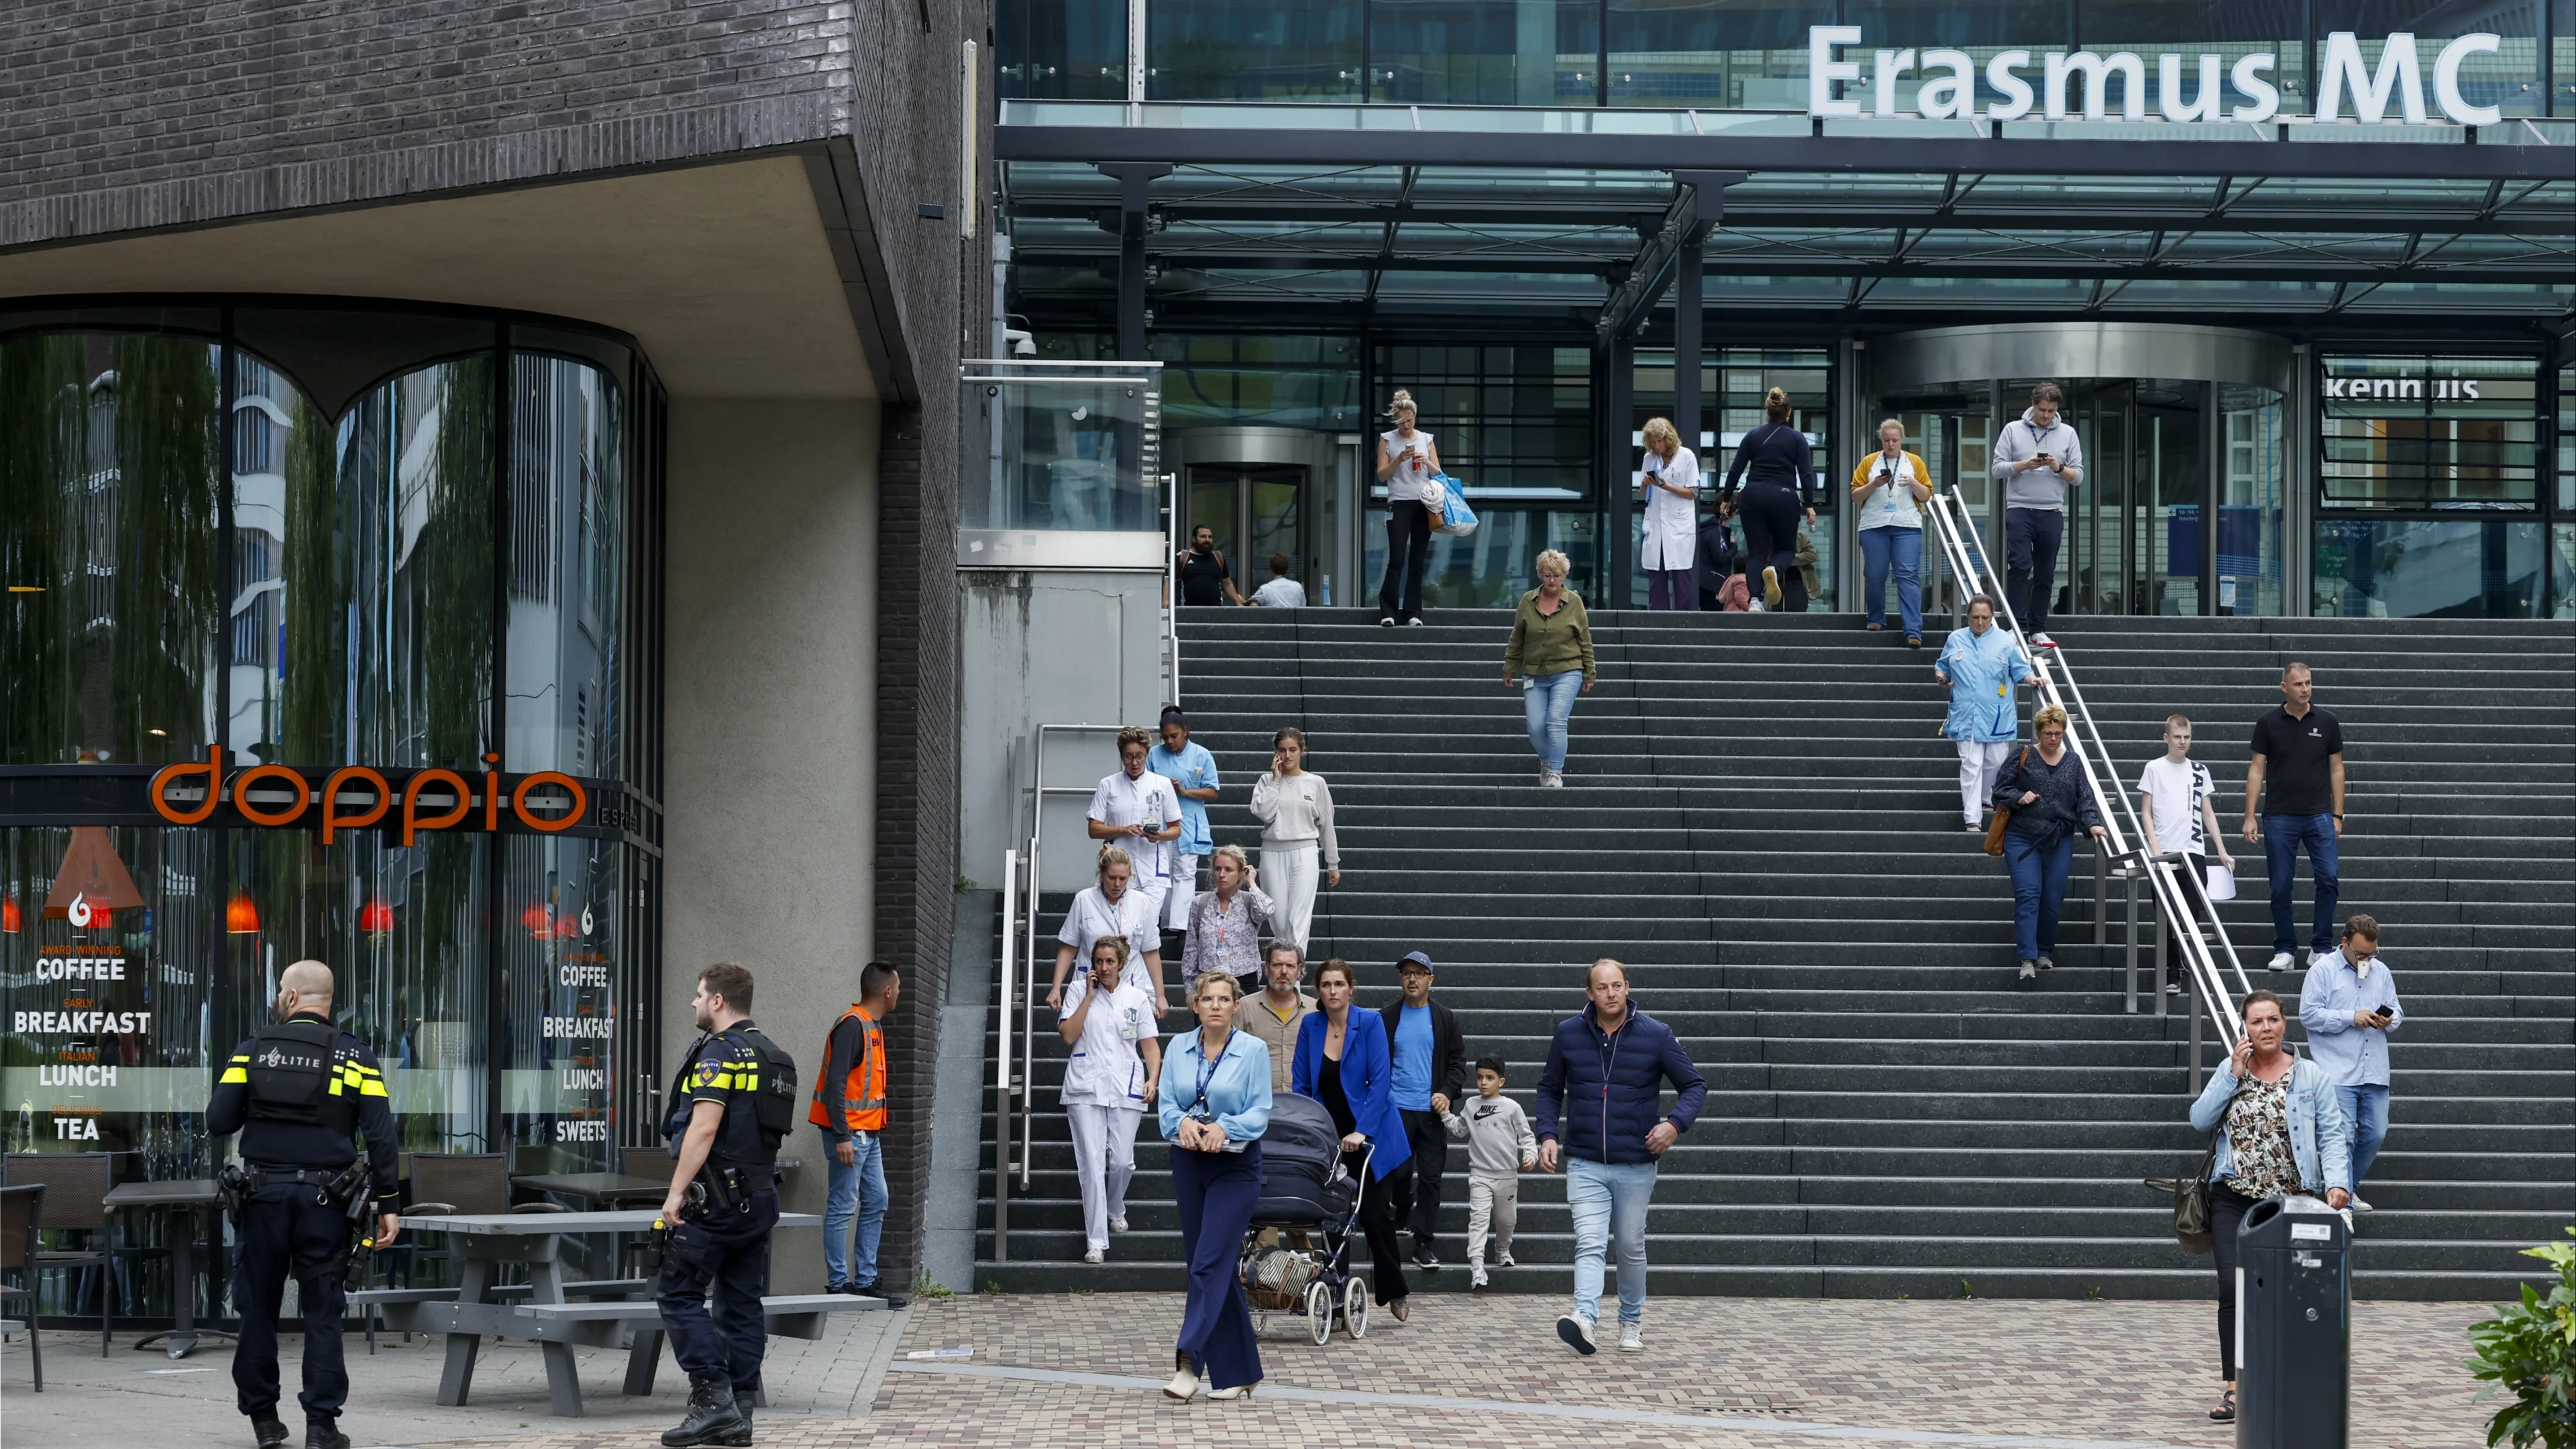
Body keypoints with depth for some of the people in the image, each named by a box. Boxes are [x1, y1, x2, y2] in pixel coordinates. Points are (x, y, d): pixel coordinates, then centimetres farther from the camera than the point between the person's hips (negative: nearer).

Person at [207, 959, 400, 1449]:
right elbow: (381, 1138, -6)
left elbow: (218, 1123, -3)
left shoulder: (252, 1050, 0)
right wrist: (388, 1205, -2)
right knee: (322, 1312, 4)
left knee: (258, 1308, 11)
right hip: (324, 1201, 0)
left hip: (263, 1194, 0)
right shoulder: (355, 1057, 0)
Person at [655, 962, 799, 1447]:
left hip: (716, 1200, -9)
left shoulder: (720, 1053, -13)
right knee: (742, 1303, 9)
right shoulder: (774, 1056, 16)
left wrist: (676, 1192, -19)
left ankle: (713, 1399, -13)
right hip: (760, 1197, 9)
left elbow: (704, 1127, -20)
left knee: (679, 1294, -4)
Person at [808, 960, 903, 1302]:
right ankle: (838, 1284, -2)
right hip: (849, 1133, -10)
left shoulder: (873, 1026, 15)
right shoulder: (852, 1026, -16)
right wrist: (842, 1136, -24)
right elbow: (835, 1082, -21)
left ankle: (866, 1280, 16)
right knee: (842, 1208, -5)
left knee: (876, 1203, 11)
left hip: (868, 1133, 10)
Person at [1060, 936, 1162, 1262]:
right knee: (1092, 1164, -8)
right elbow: (1068, 1035, -4)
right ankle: (1096, 1241, -6)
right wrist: (1090, 996, -5)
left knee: (1122, 1161, -4)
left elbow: (1150, 1045, 11)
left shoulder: (1137, 998, 10)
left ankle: (1115, 1211, 29)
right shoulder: (1080, 994, 8)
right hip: (1086, 1089, -1)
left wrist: (1153, 1079, -4)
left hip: (1126, 1089, 1)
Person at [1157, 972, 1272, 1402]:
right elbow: (1165, 1104, 2)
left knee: (1209, 1263, -15)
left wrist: (1224, 1129, -25)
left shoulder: (1253, 1051, -5)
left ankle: (1189, 1364, -21)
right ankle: (1238, 1373, 15)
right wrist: (1183, 1122, -19)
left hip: (1235, 1168, -4)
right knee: (1211, 1267, 7)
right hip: (1189, 1165, 4)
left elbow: (1260, 1113, -8)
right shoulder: (1179, 1049, 6)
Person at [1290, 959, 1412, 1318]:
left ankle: (1393, 1292, 16)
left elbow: (1380, 1080, -16)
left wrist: (1363, 1132, -23)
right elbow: (1301, 1085, 3)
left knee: (1375, 1215, -1)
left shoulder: (1370, 1023, -11)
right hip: (1328, 1137, 3)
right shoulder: (1310, 1026, -1)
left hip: (1371, 1137, -3)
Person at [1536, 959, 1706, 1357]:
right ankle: (1585, 1317, -29)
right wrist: (1548, 1134, 0)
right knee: (1589, 1243, -15)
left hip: (1636, 1165, 0)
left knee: (1631, 1246, 11)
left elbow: (1695, 1085, 3)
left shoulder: (1656, 1035, -4)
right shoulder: (1568, 1034, 1)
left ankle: (1632, 1321, 27)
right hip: (1584, 1163, 0)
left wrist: (1675, 1123, -15)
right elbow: (1550, 1089, 14)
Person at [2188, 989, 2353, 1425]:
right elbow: (2200, 1121, -2)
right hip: (2234, 1199, 1)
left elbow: (2333, 1134, -2)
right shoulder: (2230, 1071, 8)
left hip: (2293, 1201, -1)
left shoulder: (2311, 1076, 3)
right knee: (2234, 1287, -12)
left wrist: (2337, 1181, -17)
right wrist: (2234, 1075, -8)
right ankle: (2234, 1387, -10)